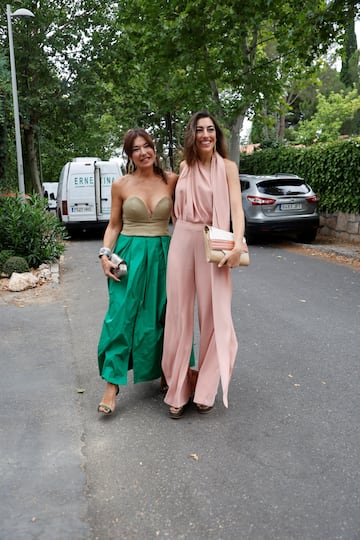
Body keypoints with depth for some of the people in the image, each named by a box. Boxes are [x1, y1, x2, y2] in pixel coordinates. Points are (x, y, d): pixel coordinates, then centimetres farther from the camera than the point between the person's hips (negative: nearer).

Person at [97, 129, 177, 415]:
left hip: (162, 255, 1)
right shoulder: (121, 185, 1)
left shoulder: (172, 180, 2)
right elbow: (114, 224, 5)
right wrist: (105, 254, -5)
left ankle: (166, 374, 25)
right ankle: (112, 383, 4)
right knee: (121, 317, -3)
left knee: (160, 318, 8)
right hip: (129, 254, -1)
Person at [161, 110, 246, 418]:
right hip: (182, 242, 3)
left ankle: (206, 389, 17)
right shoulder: (185, 167, 10)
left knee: (213, 315, 1)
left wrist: (237, 244, -25)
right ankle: (178, 391, 16)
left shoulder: (227, 167, 0)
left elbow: (236, 208, -11)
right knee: (179, 314, 4)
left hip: (212, 245, -3)